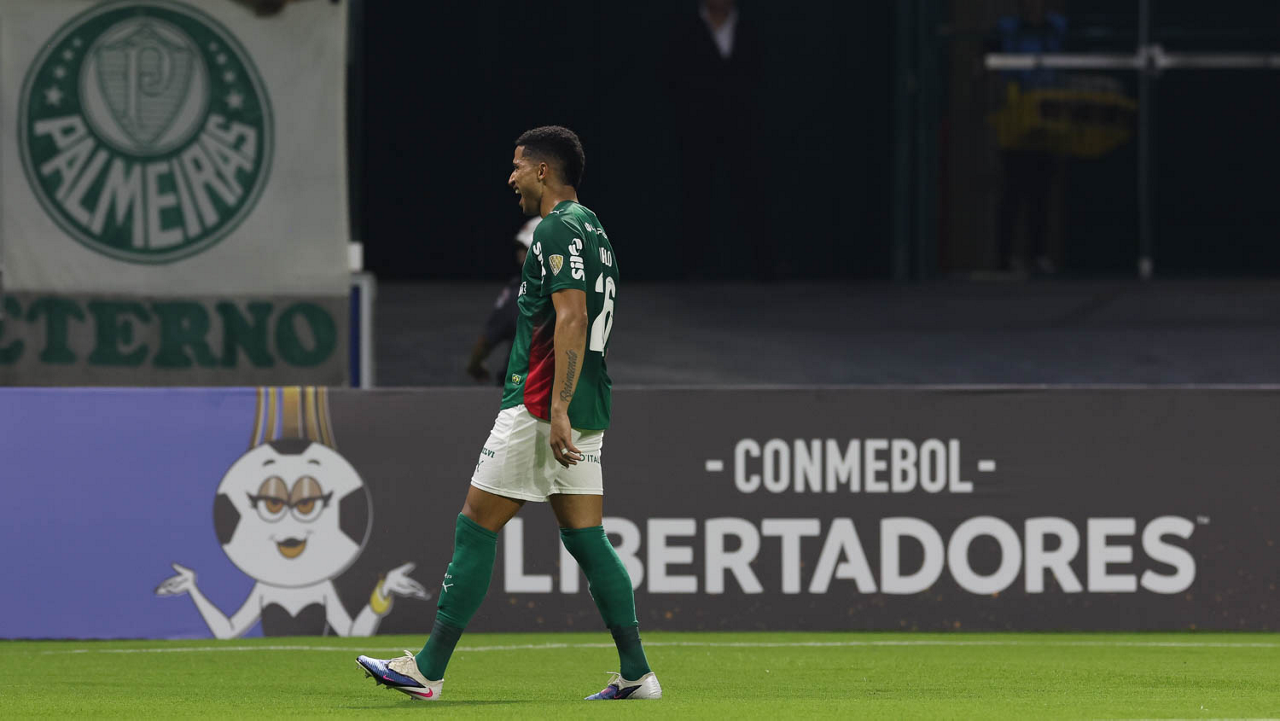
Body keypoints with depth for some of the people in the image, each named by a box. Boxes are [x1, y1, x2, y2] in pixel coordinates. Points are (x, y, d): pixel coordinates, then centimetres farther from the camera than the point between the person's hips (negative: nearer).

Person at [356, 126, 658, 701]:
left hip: (540, 409, -9)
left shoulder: (558, 230, -12)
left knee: (476, 528, -5)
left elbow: (572, 318, -22)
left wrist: (557, 409, -26)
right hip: (584, 413, 9)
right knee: (586, 539, 8)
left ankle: (428, 670, -3)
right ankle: (636, 674, 2)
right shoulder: (591, 230, 18)